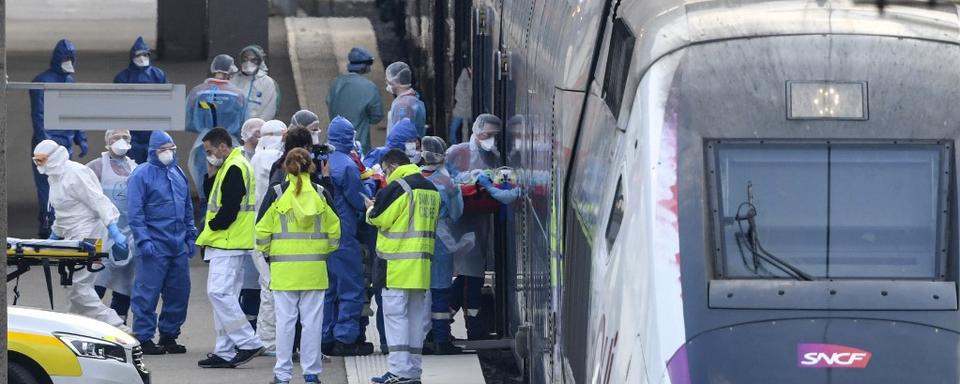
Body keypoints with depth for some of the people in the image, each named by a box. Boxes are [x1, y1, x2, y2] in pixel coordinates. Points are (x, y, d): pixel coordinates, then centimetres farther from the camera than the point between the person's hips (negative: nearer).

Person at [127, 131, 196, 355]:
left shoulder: (178, 173, 15)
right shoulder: (142, 175, -6)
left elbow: (188, 208, 23)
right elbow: (135, 212, -10)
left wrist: (191, 236, 17)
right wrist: (143, 241, -17)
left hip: (178, 245, 7)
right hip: (154, 246, -7)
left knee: (179, 292, 8)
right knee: (148, 292, -6)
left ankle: (169, 334, 18)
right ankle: (144, 338, 0)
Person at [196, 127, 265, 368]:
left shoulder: (235, 169, -14)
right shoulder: (227, 168, 19)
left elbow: (229, 209, -20)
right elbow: (212, 199, 22)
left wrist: (209, 232, -8)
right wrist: (211, 175, 8)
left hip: (229, 242, -11)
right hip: (226, 243, 11)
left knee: (219, 292, -14)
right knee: (223, 295, 10)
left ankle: (248, 343, -13)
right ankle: (225, 352, 11)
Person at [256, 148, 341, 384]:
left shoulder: (277, 194, -4)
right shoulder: (321, 194, 1)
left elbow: (262, 231, -1)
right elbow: (334, 231, 8)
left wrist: (267, 251, 16)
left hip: (284, 267, -1)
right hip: (315, 267, 1)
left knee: (285, 319, 2)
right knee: (312, 319, 5)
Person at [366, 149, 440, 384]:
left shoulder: (397, 187, -11)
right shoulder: (431, 189, 13)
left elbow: (379, 218, -10)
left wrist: (371, 209, 13)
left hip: (397, 266, -7)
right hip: (423, 266, 7)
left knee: (395, 315, -5)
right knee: (417, 317, 10)